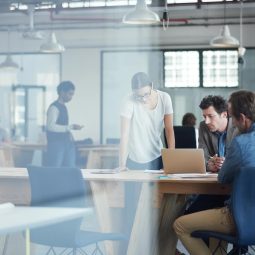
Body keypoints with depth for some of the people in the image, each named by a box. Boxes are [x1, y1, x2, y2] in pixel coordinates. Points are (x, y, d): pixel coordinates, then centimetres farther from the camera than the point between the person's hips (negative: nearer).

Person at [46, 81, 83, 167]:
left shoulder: (63, 107, 17)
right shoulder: (54, 107, -10)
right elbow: (50, 126, -22)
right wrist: (70, 127, -22)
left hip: (67, 143, 9)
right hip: (56, 144, -9)